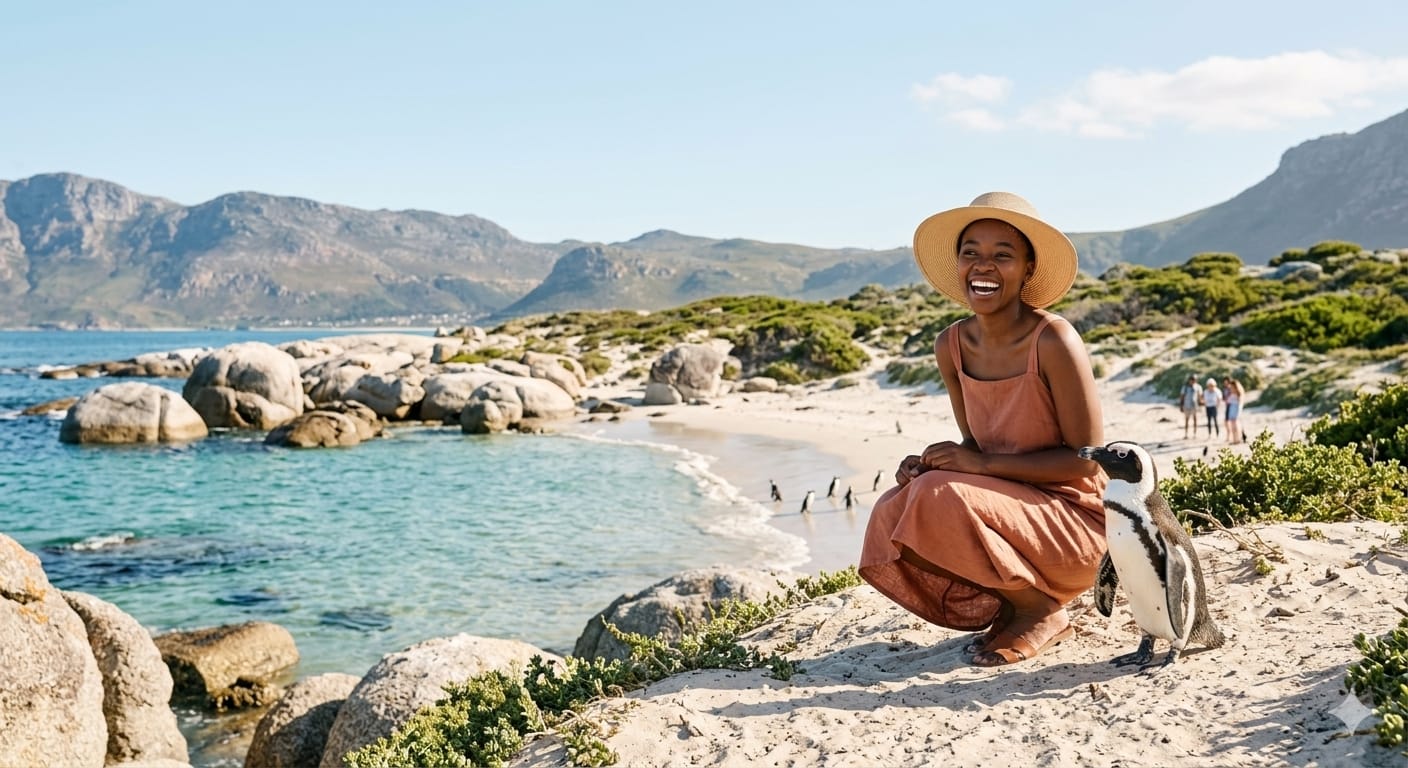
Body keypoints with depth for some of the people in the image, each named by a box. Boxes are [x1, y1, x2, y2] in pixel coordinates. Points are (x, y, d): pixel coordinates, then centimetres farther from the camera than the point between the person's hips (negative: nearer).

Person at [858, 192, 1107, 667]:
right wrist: (930, 464, -11)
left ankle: (1041, 611, -4)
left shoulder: (1054, 341, -19)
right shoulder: (951, 346, 0)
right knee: (892, 517, -16)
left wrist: (983, 464, -22)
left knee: (941, 499, -28)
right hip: (1008, 509, 6)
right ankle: (1006, 603, 5)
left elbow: (1088, 458, -17)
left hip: (1076, 521, -6)